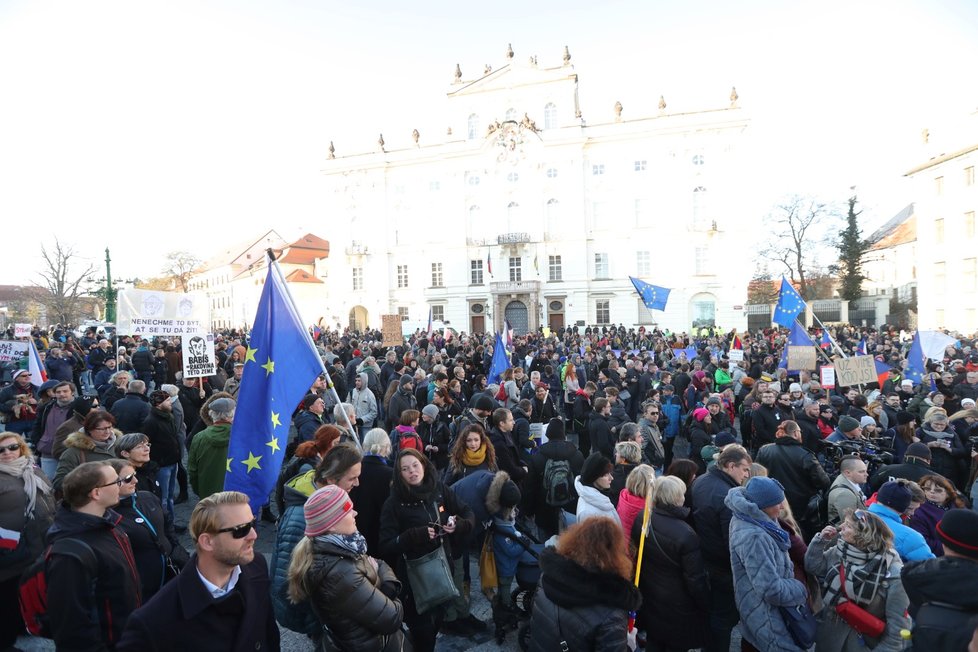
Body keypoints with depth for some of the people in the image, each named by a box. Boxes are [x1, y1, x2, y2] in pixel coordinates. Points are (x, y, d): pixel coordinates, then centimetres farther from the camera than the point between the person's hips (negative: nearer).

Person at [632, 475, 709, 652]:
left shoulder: (641, 518, -10)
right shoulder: (686, 534, -30)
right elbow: (695, 579, -22)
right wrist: (706, 607, -5)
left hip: (649, 599, 6)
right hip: (677, 607, -6)